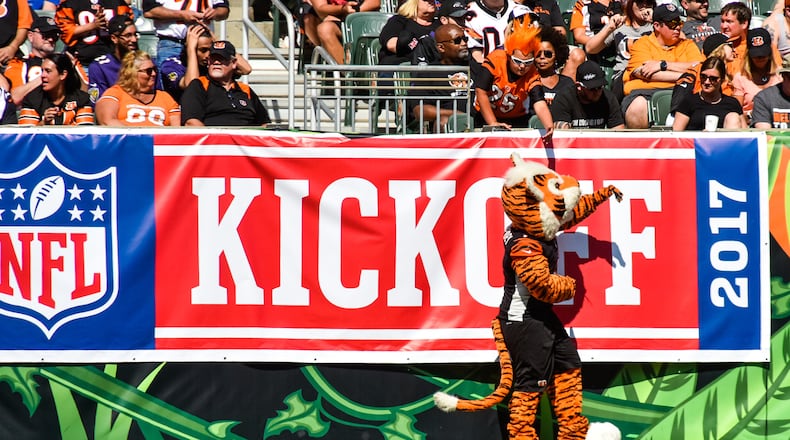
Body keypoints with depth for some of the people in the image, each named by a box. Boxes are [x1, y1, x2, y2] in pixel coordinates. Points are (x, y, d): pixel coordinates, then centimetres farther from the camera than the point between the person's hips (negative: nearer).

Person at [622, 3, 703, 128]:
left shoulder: (687, 45, 21)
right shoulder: (642, 44, 13)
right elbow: (643, 72, -5)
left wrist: (663, 65, -5)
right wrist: (682, 76, -5)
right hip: (644, 91, -2)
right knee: (637, 108, -38)